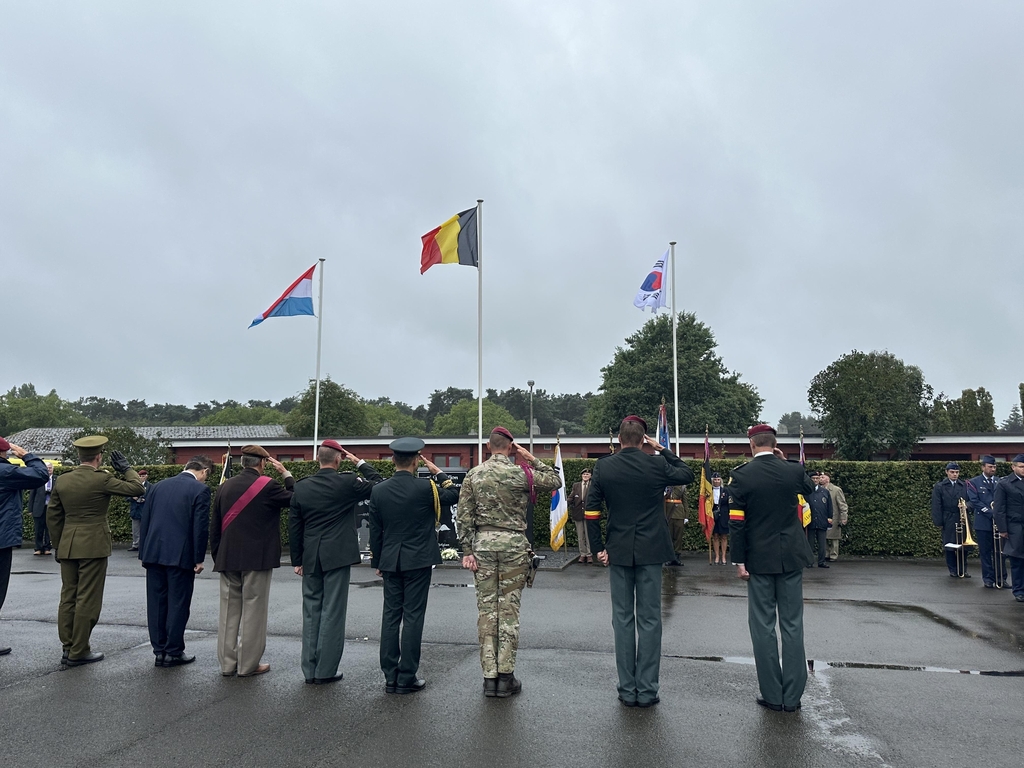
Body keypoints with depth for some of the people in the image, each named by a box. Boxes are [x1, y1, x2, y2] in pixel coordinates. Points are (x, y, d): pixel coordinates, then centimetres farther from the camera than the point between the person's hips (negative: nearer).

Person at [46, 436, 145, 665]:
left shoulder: (62, 480, 5)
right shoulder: (102, 479, -13)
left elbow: (52, 516, 10)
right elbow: (136, 488, -8)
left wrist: (58, 545, 18)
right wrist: (126, 468, 7)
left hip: (67, 547, 6)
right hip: (93, 546, -6)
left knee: (68, 597, 13)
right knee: (87, 599, 1)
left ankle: (68, 647, 20)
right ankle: (79, 652, 7)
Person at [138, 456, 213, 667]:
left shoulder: (157, 486, 11)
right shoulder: (200, 490, -8)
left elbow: (144, 521, 12)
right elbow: (201, 527, -12)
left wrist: (144, 553, 16)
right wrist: (199, 558, -6)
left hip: (154, 554, 6)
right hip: (181, 555, -5)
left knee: (156, 603, 11)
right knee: (178, 605, 4)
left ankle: (159, 650, 19)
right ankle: (173, 653, 10)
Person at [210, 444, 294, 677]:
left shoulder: (225, 487, 8)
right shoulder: (267, 486, -11)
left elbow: (214, 526, 11)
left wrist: (218, 557, 17)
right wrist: (286, 474, 5)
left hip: (228, 559, 6)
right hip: (257, 559, -5)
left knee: (229, 610, 12)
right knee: (253, 611, 2)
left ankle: (227, 663, 18)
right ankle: (248, 665, 8)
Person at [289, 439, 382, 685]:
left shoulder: (301, 487, 3)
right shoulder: (347, 482, -11)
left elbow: (294, 526, 7)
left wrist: (297, 560, 13)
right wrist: (360, 463, 9)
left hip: (310, 559, 5)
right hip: (337, 556, -4)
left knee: (311, 612, 12)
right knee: (332, 613, 2)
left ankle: (310, 671, 18)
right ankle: (325, 671, 6)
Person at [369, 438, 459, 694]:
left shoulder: (378, 491, -1)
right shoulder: (425, 487, -12)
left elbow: (375, 530, 6)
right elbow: (454, 496, 5)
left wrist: (377, 562, 15)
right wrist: (439, 473, 9)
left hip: (390, 562, 4)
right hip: (418, 561, -4)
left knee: (390, 616, 9)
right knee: (413, 617, 1)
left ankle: (390, 677, 14)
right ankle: (406, 678, 6)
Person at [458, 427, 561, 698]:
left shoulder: (474, 475, 2)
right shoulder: (521, 473, -7)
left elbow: (464, 516, 0)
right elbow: (555, 481, 6)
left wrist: (467, 550, 5)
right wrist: (532, 459, 5)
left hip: (483, 543, 3)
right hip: (513, 544, -2)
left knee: (486, 609, 8)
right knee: (509, 610, 4)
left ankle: (489, 678, 14)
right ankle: (505, 677, 9)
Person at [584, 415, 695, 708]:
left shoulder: (603, 467, -4)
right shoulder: (657, 464, -7)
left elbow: (591, 511, -3)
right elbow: (688, 475, 12)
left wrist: (599, 547, 4)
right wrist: (663, 450, 12)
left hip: (618, 552, 1)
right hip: (650, 551, -1)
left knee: (622, 620, 9)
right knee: (649, 620, 6)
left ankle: (627, 690, 14)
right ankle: (647, 690, 11)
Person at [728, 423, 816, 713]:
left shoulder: (741, 476, -10)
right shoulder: (794, 471, -4)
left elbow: (736, 523, -11)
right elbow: (810, 488, 21)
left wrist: (739, 561, -3)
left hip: (759, 560, -2)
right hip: (791, 558, 2)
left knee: (763, 627, 7)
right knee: (792, 626, 9)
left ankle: (772, 696, 11)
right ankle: (792, 697, 13)